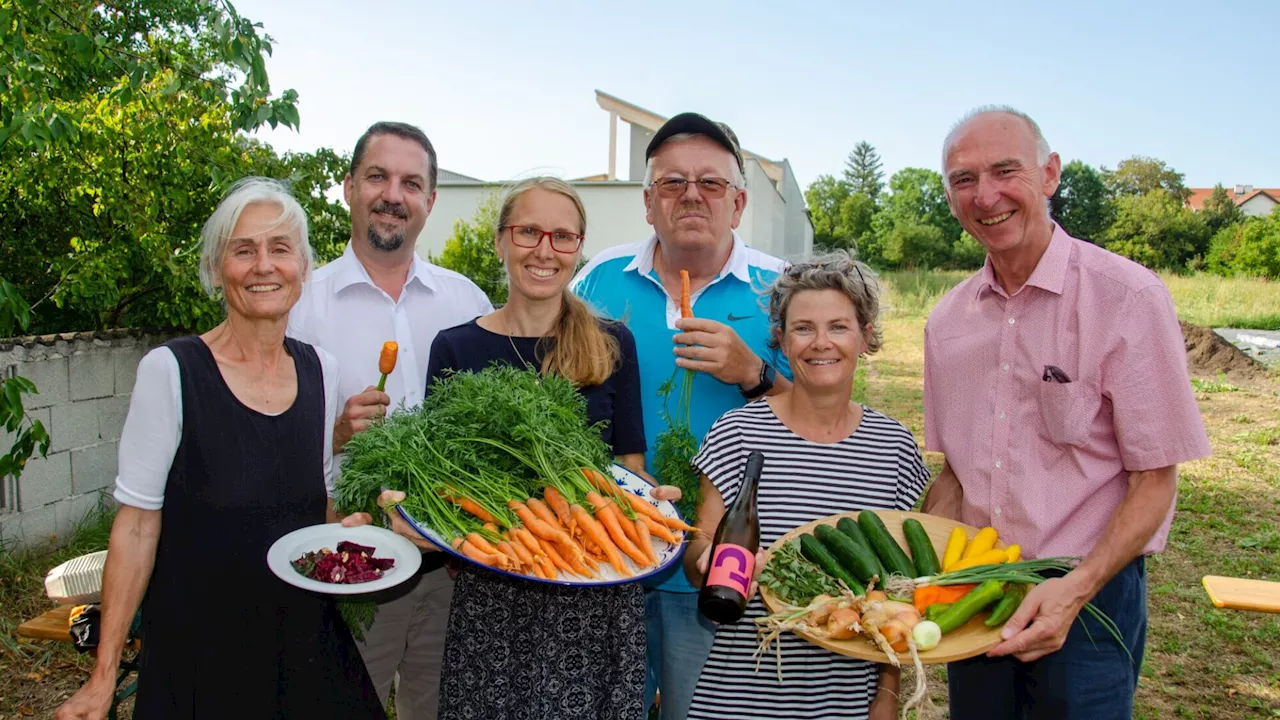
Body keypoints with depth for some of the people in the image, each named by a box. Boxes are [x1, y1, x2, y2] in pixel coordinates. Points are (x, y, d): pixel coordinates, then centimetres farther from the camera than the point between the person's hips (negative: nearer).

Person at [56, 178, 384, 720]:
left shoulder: (320, 371, 0)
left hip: (305, 636, 4)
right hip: (197, 646, -4)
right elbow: (137, 527, -11)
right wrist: (104, 675, -10)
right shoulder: (170, 371, -13)